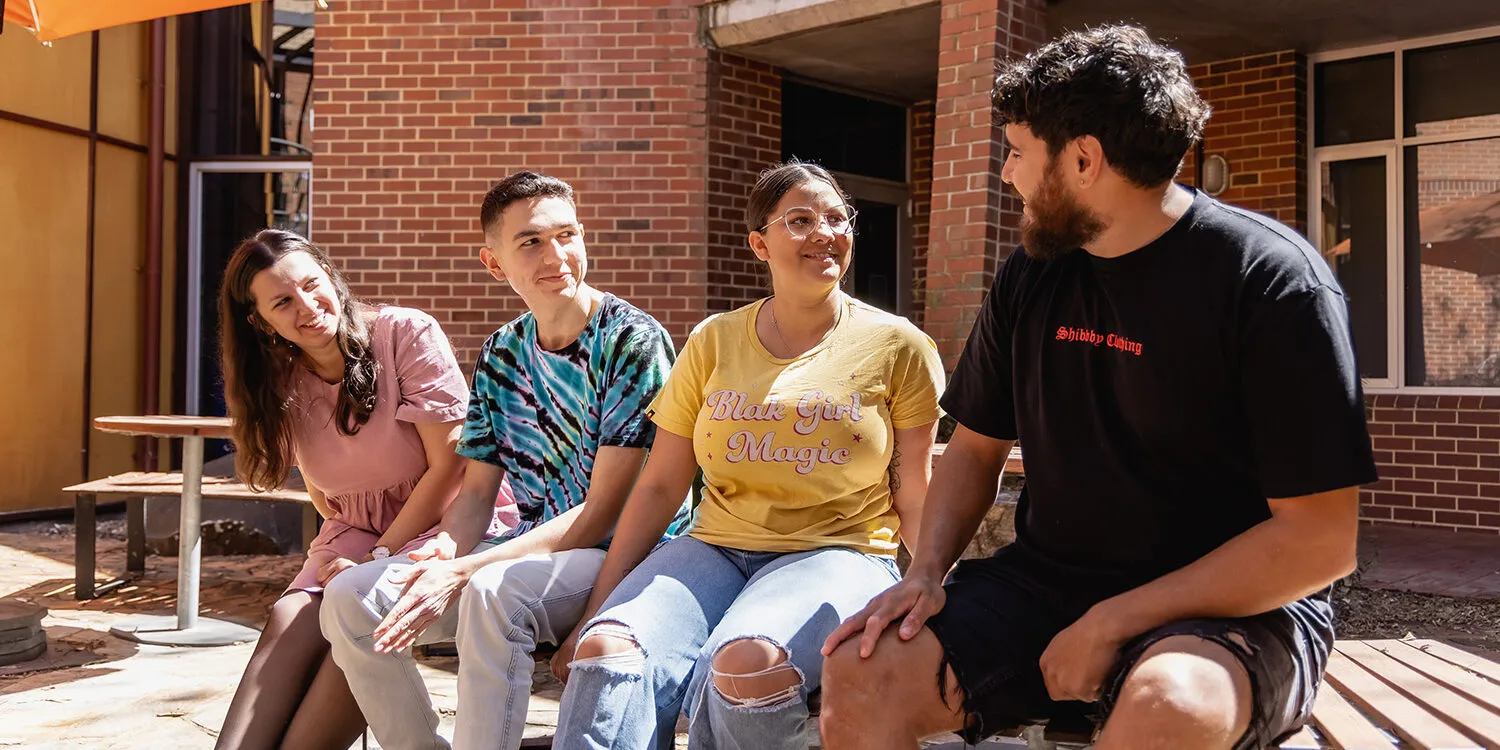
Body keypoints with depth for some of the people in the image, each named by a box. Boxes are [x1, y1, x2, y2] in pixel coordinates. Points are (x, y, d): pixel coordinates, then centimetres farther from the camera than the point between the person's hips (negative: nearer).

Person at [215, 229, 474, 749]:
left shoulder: (406, 333, -12)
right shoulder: (281, 387, 4)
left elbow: (450, 466, -14)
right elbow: (323, 493, 15)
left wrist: (377, 557, -15)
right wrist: (350, 550, -7)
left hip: (444, 525, -5)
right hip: (354, 534, 5)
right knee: (293, 619, -25)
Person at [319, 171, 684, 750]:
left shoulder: (634, 342, -13)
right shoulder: (501, 355, 9)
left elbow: (603, 514, -16)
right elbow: (476, 493, 10)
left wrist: (463, 572, -22)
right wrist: (443, 550, -15)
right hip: (531, 550, 7)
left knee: (494, 592, -36)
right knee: (351, 598, -6)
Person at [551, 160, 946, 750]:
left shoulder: (897, 347, 6)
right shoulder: (714, 342, 12)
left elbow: (916, 500, 8)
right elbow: (659, 487, 11)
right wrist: (597, 607, 5)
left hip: (838, 552, -2)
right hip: (716, 547, 2)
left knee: (747, 664, -34)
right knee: (608, 648, -30)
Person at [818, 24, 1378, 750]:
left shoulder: (1271, 279, -13)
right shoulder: (1028, 279, 5)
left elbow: (1319, 541, -16)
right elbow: (976, 446, 15)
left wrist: (1114, 623, -18)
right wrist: (926, 571, -4)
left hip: (1234, 606, -5)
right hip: (1046, 582, 5)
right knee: (859, 672, -16)